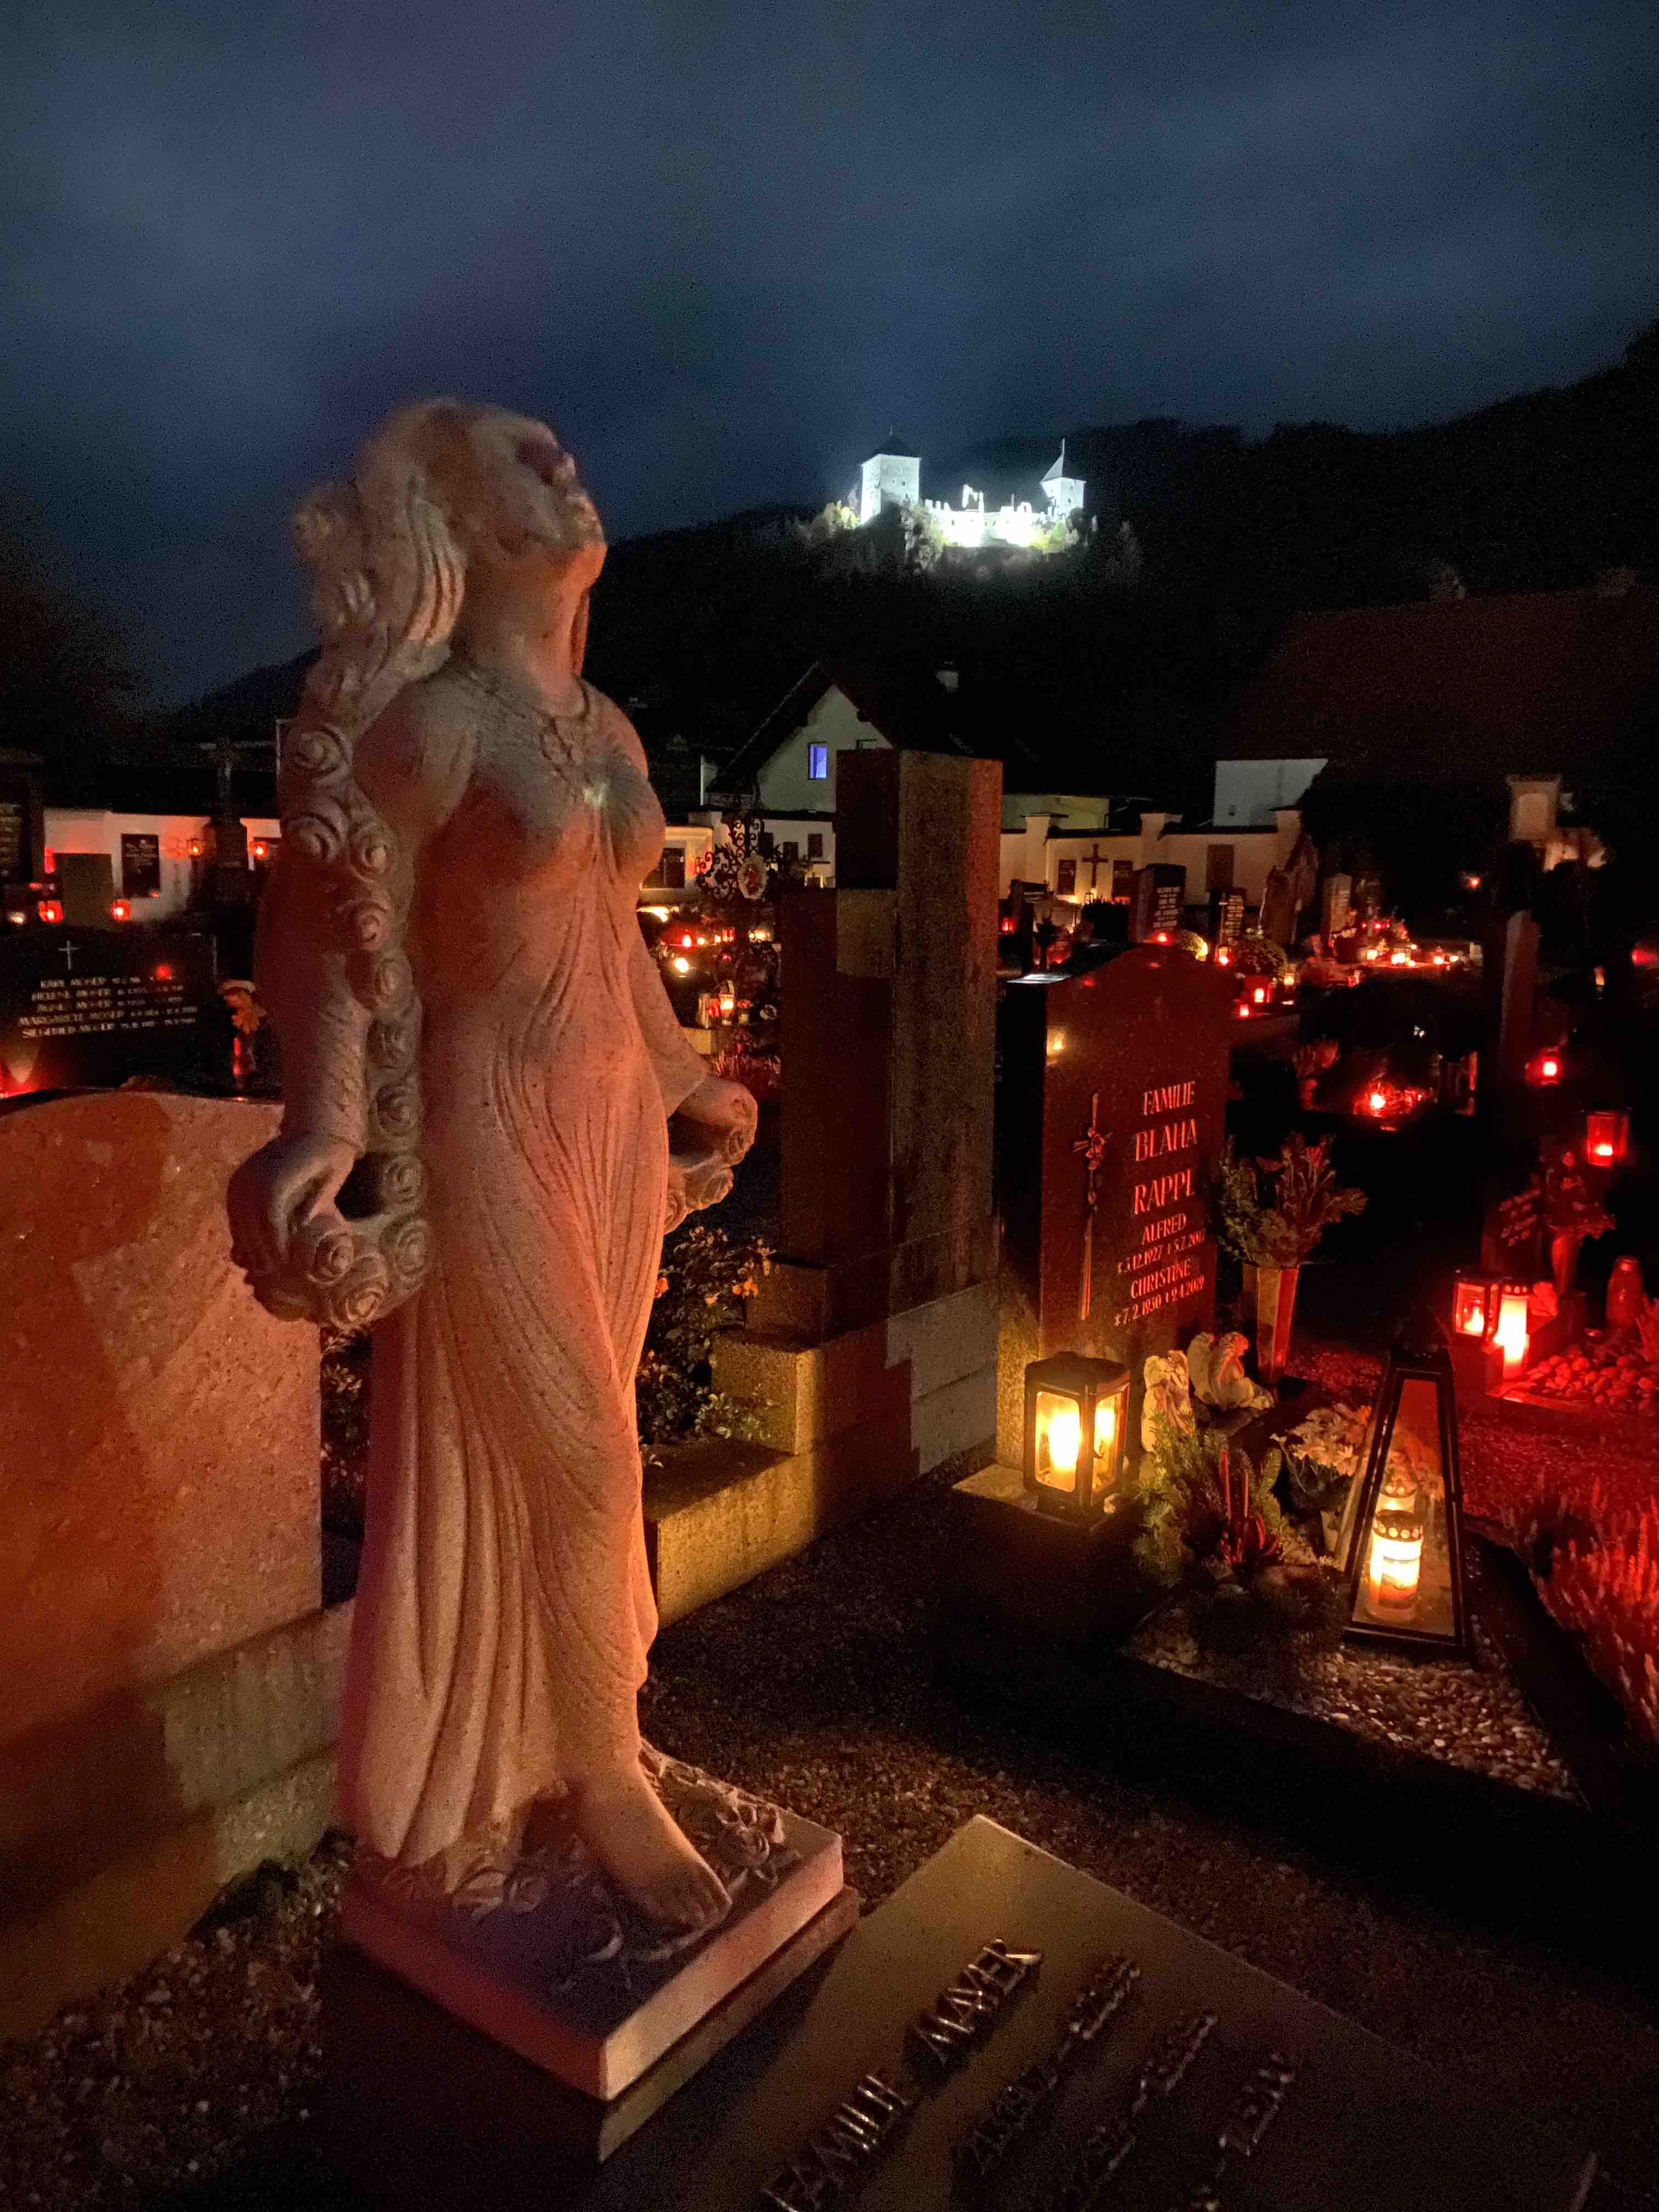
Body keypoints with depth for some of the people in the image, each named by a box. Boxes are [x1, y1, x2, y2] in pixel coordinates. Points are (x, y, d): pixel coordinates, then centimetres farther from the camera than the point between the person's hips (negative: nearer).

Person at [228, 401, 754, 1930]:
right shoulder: (436, 724, -12)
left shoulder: (608, 726, 11)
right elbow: (344, 944, -12)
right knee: (571, 1464, 1)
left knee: (571, 1459, 16)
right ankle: (607, 1770, 23)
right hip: (496, 1121, -7)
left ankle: (518, 1755, 36)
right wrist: (328, 1127, -21)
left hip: (614, 1115, 8)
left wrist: (681, 1080, 27)